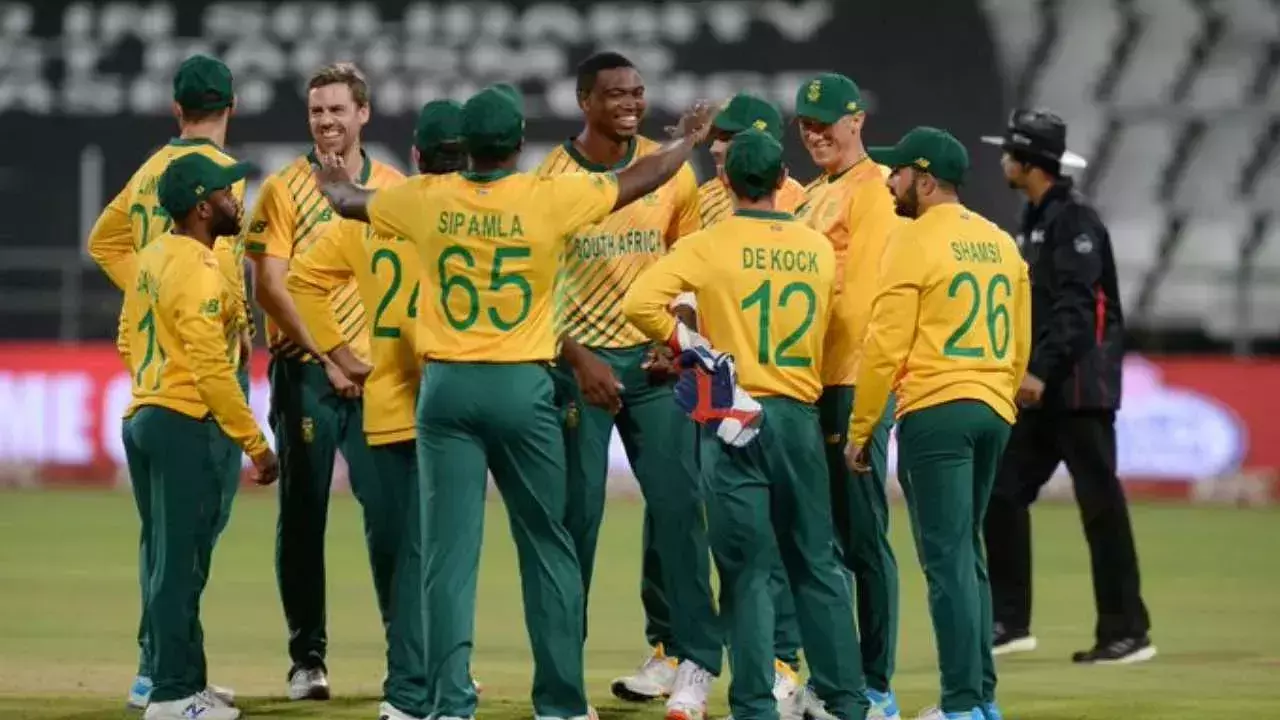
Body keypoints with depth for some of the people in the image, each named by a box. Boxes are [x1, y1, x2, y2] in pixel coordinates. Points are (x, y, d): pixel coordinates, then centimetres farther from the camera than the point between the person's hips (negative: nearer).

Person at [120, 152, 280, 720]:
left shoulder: (150, 258, 13)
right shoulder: (197, 269, -16)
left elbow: (129, 340, 20)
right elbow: (210, 366, -20)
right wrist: (255, 443, -17)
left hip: (142, 418, 10)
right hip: (185, 424, -10)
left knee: (170, 561, 14)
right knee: (181, 563, -6)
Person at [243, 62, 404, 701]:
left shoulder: (394, 189, 8)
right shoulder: (285, 189, -1)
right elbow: (269, 287, -7)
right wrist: (327, 356, -13)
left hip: (380, 373, 2)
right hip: (306, 373, -2)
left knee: (390, 506, 0)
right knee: (303, 514, 2)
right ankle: (307, 659, 8)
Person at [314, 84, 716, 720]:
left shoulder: (427, 201, 0)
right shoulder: (551, 199, -6)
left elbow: (348, 202, 20)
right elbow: (637, 180, 9)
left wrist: (332, 182, 44)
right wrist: (689, 141, 29)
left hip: (446, 388, 1)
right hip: (522, 388, -1)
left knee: (449, 551, 1)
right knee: (547, 547, 9)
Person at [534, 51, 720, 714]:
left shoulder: (672, 172, 2)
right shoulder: (551, 179, -5)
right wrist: (577, 358, -13)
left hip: (653, 359, 2)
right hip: (579, 359, -2)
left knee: (677, 501, -4)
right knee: (575, 511, 0)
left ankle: (687, 655, 1)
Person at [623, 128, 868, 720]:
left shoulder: (709, 246, -7)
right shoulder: (818, 249, 5)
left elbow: (641, 302, -16)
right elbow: (826, 332, 12)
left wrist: (684, 341, -3)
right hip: (800, 415, 3)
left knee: (747, 571, 0)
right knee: (816, 563, 12)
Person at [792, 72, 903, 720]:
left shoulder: (874, 191, -10)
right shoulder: (817, 195, 19)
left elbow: (858, 300, -16)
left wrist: (851, 403, -20)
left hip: (855, 386, -9)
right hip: (812, 386, 9)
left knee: (863, 538, -5)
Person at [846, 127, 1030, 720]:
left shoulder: (914, 241, -7)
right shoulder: (1002, 244, 14)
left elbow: (885, 345, -10)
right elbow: (1020, 346, 17)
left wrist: (860, 431, -4)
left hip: (935, 411, -7)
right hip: (993, 413, 7)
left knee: (948, 559, -6)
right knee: (967, 554, 15)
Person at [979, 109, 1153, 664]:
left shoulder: (1074, 220, -11)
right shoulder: (1035, 219, 18)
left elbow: (1075, 306, -20)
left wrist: (1042, 370, -25)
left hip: (1078, 385, -10)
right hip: (1040, 388, 10)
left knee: (1100, 503, -7)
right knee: (1002, 492, 6)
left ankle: (1126, 633, -4)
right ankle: (1010, 622, 11)